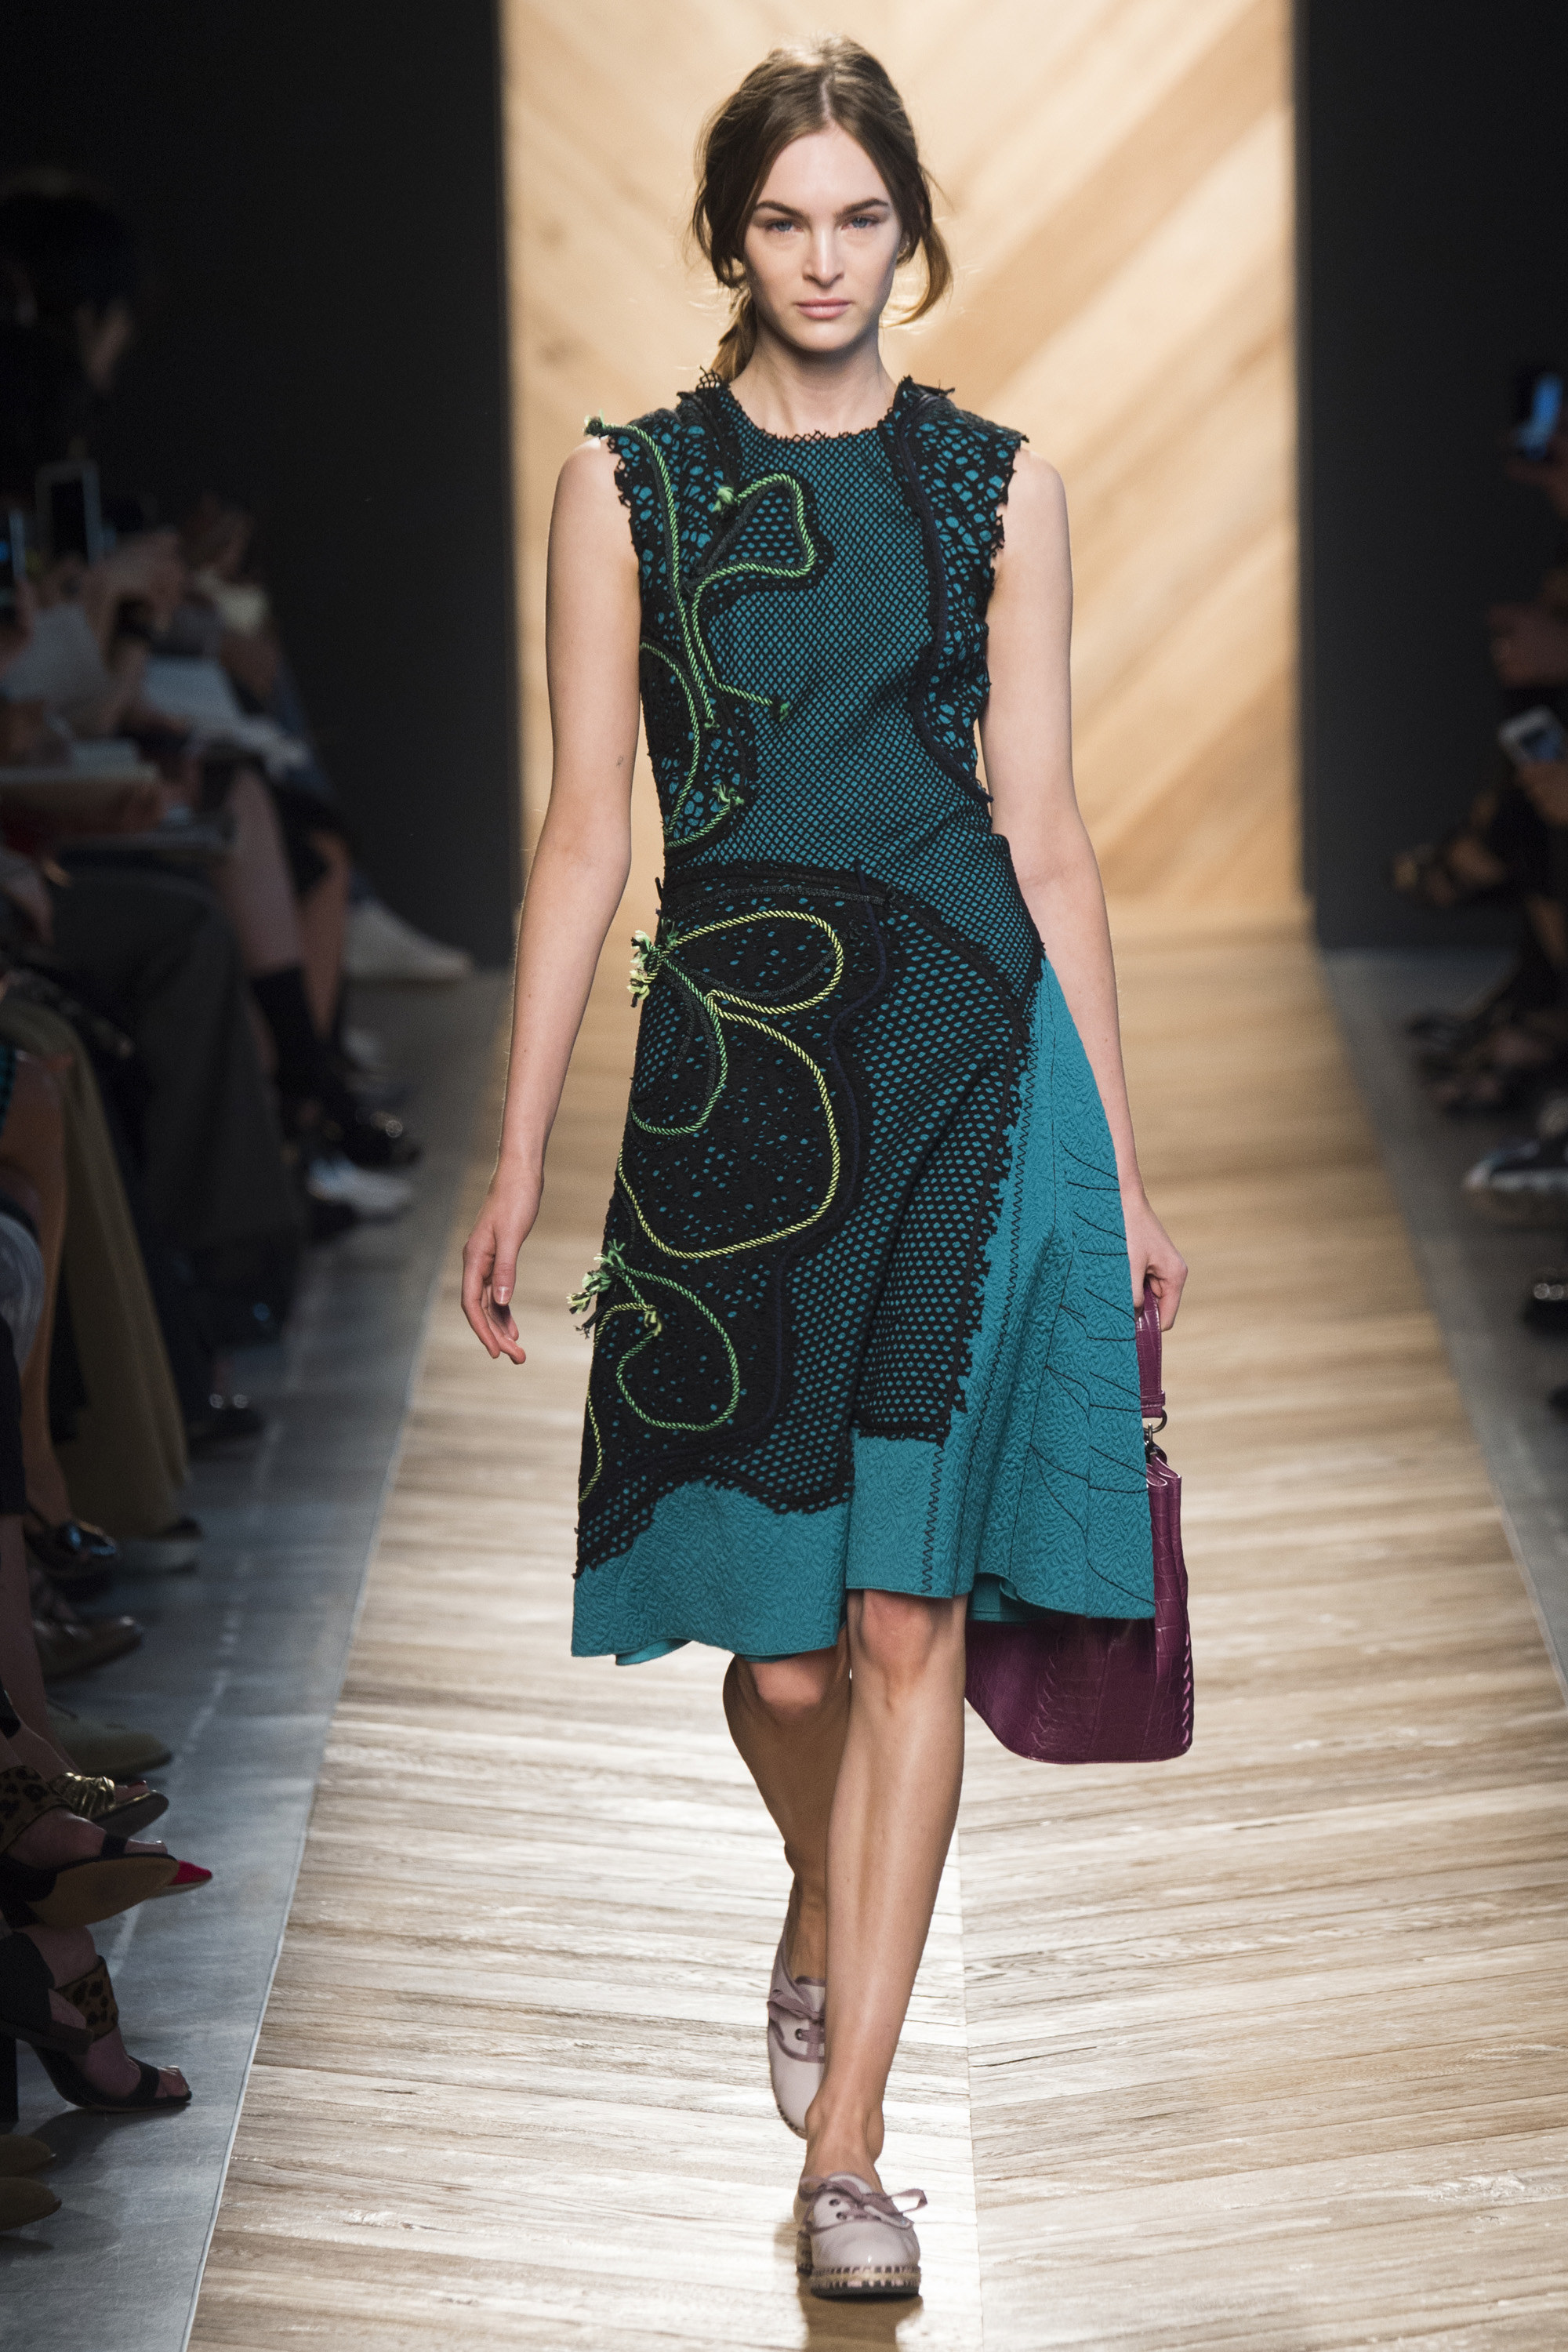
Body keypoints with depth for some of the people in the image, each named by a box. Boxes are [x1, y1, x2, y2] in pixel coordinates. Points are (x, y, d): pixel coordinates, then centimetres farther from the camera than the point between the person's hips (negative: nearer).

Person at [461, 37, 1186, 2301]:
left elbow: (1043, 821, 8)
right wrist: (517, 1159, 2)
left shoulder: (994, 485, 8)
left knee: (906, 1616, -4)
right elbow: (586, 834, 5)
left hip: (970, 1049, 0)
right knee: (779, 1640, 3)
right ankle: (822, 1920, 37)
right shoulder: (627, 486, 6)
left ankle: (845, 2139, 2)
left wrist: (1124, 1162, 6)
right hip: (734, 1050, 0)